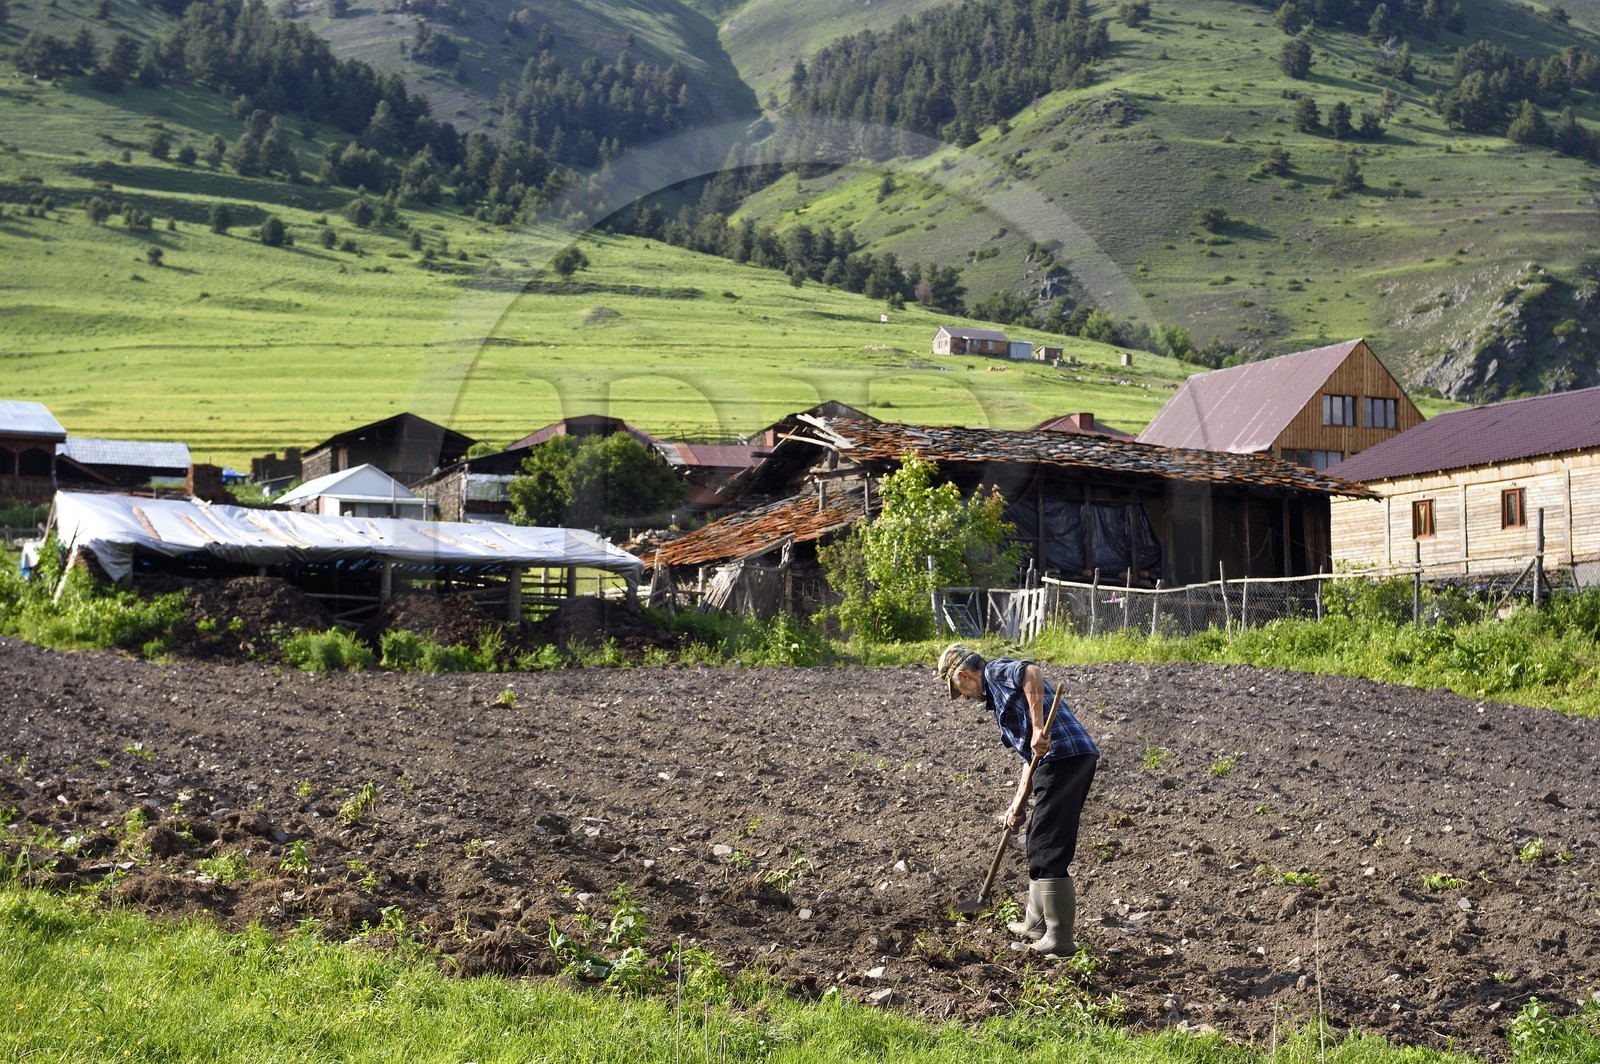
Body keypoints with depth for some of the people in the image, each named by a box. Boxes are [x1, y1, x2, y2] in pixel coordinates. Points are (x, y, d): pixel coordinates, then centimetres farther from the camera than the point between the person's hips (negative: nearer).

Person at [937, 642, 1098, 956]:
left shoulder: (997, 671, 2)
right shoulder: (999, 694, 29)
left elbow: (1033, 671, -23)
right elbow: (1032, 756, 29)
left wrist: (1038, 729, -25)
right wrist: (1018, 803, 24)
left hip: (1063, 757, -10)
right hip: (1078, 757, 10)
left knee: (1048, 851, -5)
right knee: (1041, 845, 21)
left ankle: (1059, 940, -2)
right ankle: (1037, 922, 32)